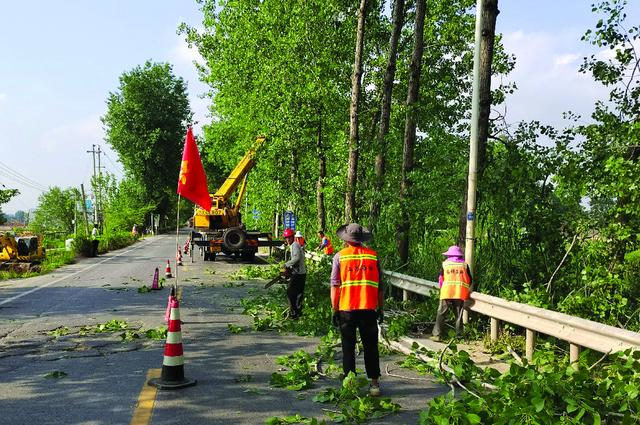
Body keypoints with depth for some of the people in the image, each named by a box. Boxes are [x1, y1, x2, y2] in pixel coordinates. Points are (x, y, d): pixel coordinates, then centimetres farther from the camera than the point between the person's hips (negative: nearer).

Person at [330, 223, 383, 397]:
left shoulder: (340, 256, 1)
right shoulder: (373, 256, 5)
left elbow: (335, 285, -2)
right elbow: (380, 286, 5)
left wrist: (335, 309, 3)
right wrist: (381, 309, 12)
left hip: (346, 309, -1)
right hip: (369, 309, 1)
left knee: (348, 347, 8)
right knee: (371, 347, 9)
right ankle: (374, 383, 10)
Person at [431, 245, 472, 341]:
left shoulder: (445, 263, 8)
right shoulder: (464, 265, 9)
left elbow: (440, 279, 10)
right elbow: (469, 280, 11)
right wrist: (467, 290, 25)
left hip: (446, 293, -1)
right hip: (460, 294, 1)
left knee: (441, 314, 2)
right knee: (458, 315, 9)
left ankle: (437, 334, -4)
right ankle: (458, 335, 9)